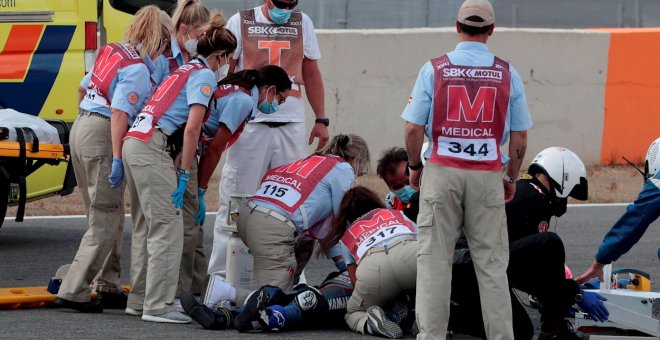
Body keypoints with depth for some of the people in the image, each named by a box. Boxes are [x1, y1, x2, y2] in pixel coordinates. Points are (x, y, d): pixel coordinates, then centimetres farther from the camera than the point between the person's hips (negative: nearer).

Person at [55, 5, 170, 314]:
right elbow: (120, 113, -22)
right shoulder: (138, 70, -14)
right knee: (105, 221, -5)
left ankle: (109, 288, 21)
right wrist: (117, 159, -24)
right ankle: (74, 291, -9)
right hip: (103, 137, -9)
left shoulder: (113, 52, 12)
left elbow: (83, 87, 23)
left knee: (110, 215, 17)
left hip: (82, 126, 9)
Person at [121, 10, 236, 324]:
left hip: (134, 143, 9)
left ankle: (139, 299, 21)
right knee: (167, 227, -8)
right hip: (152, 148, -9)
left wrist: (176, 168, 15)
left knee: (147, 225, 16)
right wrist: (184, 174, -12)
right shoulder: (204, 75, -4)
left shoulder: (184, 71, 24)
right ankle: (158, 306, -12)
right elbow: (192, 127, -13)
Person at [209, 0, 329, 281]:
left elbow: (311, 73, 17)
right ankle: (220, 274, 0)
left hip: (291, 123, 3)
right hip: (250, 123, -3)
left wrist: (321, 120, 13)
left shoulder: (302, 23, 11)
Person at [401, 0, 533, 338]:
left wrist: (414, 166, 13)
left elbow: (413, 129, -4)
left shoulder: (434, 69, -3)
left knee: (434, 259, 3)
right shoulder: (507, 73, 1)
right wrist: (511, 177, 16)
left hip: (441, 172, -1)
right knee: (491, 262, 5)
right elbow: (520, 136, 3)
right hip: (487, 175, 1)